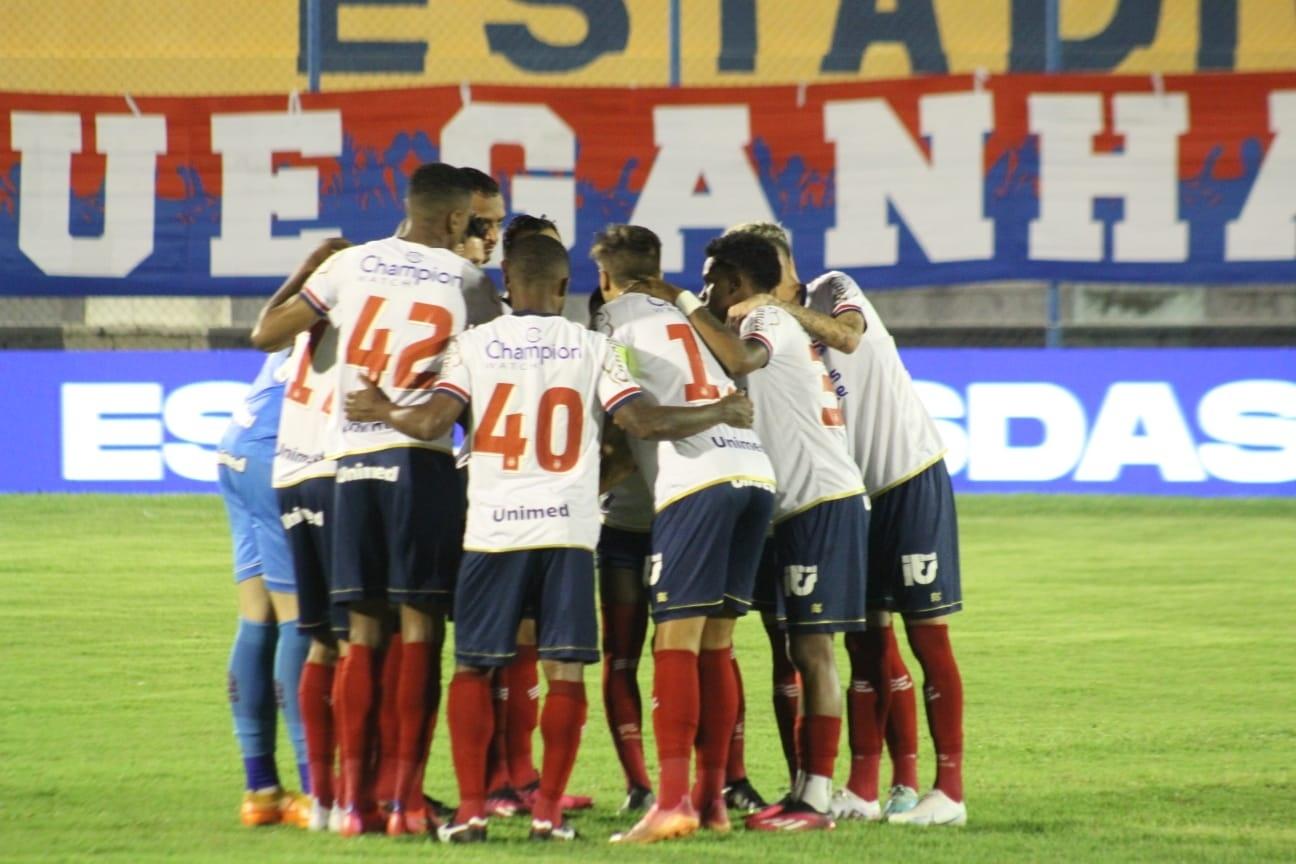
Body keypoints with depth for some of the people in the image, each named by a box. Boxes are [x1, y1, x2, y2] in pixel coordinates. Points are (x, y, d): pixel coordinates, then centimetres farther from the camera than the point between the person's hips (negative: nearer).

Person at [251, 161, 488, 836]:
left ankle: (354, 798, 4)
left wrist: (306, 272, 26)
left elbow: (265, 334, 11)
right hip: (420, 458, -3)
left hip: (351, 458, 3)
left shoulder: (349, 264, 7)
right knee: (420, 627, 0)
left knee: (362, 631, 8)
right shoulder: (465, 280, 1)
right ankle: (406, 797, -5)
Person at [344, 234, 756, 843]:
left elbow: (431, 422, -6)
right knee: (564, 671, 5)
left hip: (494, 528, 0)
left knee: (472, 667, 9)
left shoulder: (474, 344, 2)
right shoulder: (593, 348, 2)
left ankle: (470, 809, 2)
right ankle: (548, 810, 1)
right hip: (569, 528, 0)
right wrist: (720, 414, 8)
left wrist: (381, 411, 13)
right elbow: (642, 421, -5)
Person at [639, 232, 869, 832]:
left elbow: (741, 359, -30)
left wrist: (682, 303, -20)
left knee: (813, 649, -10)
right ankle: (805, 790, 13)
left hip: (824, 502, -10)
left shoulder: (769, 320, -8)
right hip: (796, 507, 10)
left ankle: (817, 799, -11)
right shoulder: (767, 330, 21)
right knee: (802, 651, 10)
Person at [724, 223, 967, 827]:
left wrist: (778, 306, -34)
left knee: (927, 635, -5)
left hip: (911, 477, -6)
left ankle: (949, 789, -4)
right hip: (854, 492, 6)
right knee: (866, 642, 7)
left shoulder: (832, 292, -7)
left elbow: (848, 336, -30)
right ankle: (865, 790, 10)